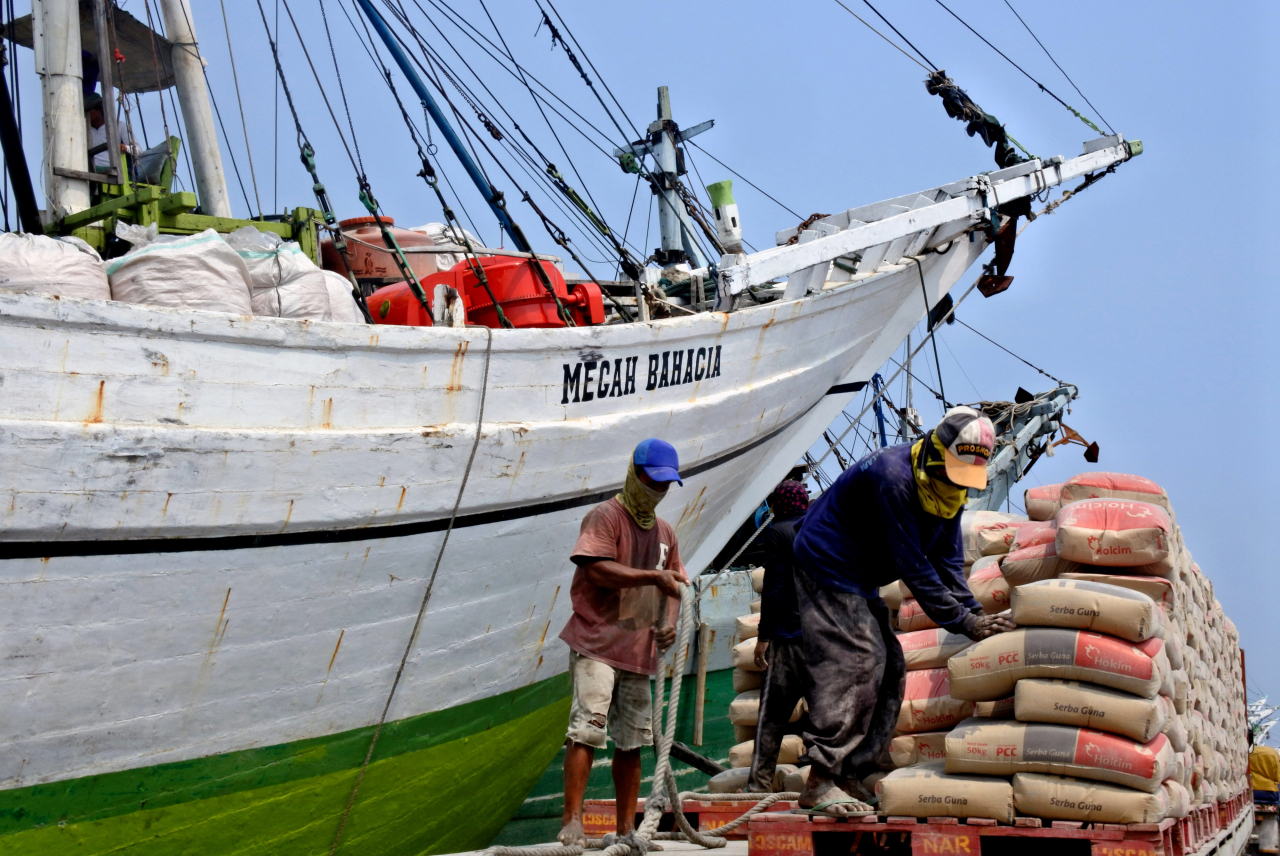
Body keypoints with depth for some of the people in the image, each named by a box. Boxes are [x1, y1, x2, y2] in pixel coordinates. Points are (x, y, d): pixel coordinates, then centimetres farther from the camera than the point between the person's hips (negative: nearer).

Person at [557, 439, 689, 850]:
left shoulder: (664, 532, 19)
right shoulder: (605, 517, -4)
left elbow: (672, 585, 23)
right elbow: (597, 569, -18)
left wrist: (668, 622, 3)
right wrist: (653, 576, -20)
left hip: (638, 650, 7)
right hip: (597, 643, -7)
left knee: (633, 740, 8)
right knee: (587, 728, -17)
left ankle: (627, 829, 15)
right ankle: (572, 821, -18)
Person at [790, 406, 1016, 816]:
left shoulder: (947, 487, 0)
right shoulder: (892, 477, -30)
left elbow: (948, 559, 3)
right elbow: (913, 565, -28)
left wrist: (975, 615, -9)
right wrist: (962, 621, -25)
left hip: (861, 582, 10)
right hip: (827, 569, -10)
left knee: (887, 669, 4)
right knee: (851, 664, -19)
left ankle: (851, 778, 5)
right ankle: (820, 785, -20)